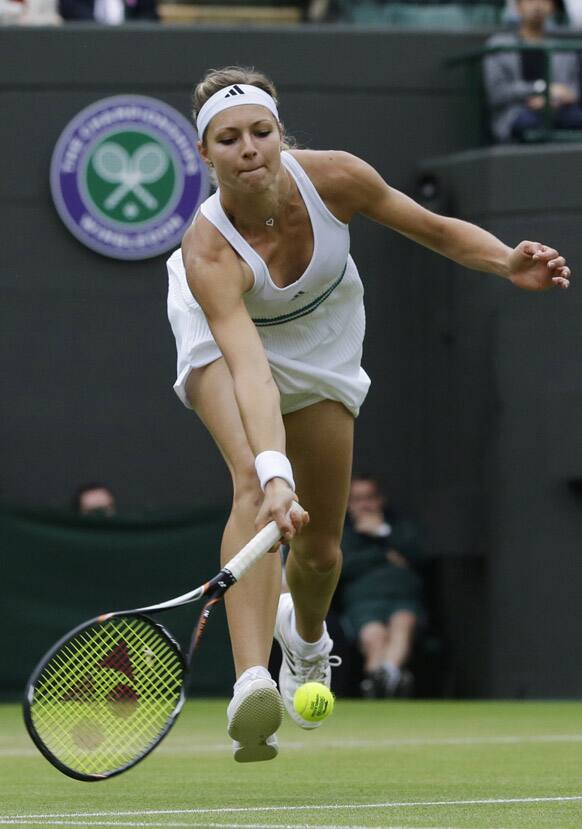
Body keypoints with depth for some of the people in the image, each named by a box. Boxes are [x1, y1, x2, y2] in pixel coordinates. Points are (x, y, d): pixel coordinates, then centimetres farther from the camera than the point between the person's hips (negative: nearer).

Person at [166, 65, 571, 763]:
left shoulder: (334, 177, -30)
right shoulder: (209, 249, -39)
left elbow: (436, 229, -14)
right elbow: (248, 367, -50)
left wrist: (509, 263, -31)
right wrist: (273, 473, -63)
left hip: (321, 346, 4)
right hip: (225, 340, -3)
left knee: (320, 546, 9)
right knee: (254, 485, -33)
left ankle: (305, 634, 47)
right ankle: (251, 684, -44)